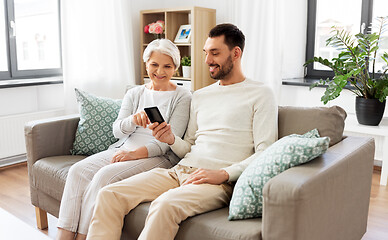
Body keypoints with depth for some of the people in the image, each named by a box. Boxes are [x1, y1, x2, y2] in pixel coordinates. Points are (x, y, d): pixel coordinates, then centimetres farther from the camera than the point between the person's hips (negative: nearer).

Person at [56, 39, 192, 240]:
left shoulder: (183, 97, 1)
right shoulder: (134, 93, 16)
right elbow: (117, 130, 6)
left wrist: (136, 153, -19)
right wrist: (132, 120, -19)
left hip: (158, 157, -5)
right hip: (123, 148, 5)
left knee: (105, 175, -29)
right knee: (78, 170, -19)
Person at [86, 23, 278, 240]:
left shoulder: (260, 94, 3)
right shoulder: (200, 95, 23)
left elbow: (266, 153, -6)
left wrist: (223, 174, -18)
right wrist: (172, 140, 1)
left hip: (220, 181, -6)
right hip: (179, 171, 6)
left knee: (165, 205, -36)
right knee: (109, 195, -13)